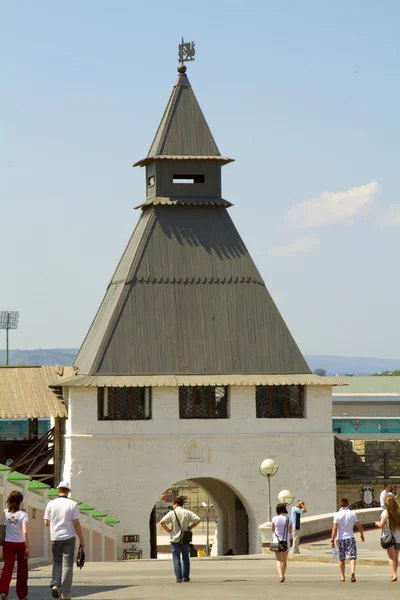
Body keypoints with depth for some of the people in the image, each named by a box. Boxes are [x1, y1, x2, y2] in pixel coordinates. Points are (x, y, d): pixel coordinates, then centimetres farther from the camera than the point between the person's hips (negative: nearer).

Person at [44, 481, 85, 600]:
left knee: (57, 562, 19)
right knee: (67, 565, 3)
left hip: (55, 538, 2)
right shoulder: (72, 504, -6)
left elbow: (47, 523, 3)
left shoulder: (51, 504, -1)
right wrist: (82, 540, -2)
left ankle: (55, 584, -4)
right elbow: (76, 523, -9)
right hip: (68, 537, -2)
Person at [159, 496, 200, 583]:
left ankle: (179, 578, -4)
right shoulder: (187, 513, -1)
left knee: (176, 559, 2)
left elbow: (162, 522, -17)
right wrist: (190, 527, 2)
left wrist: (168, 530, -6)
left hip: (175, 539, -2)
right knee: (185, 558, 17)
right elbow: (198, 520, -6)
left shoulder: (172, 513, -8)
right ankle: (185, 576, 15)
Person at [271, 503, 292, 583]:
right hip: (286, 541, 1)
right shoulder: (288, 520, -7)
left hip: (277, 541, -1)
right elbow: (290, 531, 3)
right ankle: (283, 576, 25)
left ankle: (281, 576, -22)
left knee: (278, 560, -2)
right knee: (284, 560, 17)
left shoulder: (275, 519, -8)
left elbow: (273, 530, 1)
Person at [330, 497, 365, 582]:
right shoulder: (352, 513, -1)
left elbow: (335, 528, -11)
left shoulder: (337, 515, -5)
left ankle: (342, 576, 19)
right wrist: (362, 535, 18)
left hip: (340, 538, 0)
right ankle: (353, 572, -29)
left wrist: (332, 540, -9)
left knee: (342, 559, 13)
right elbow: (359, 526, 2)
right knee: (352, 556, -5)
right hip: (350, 538, 0)